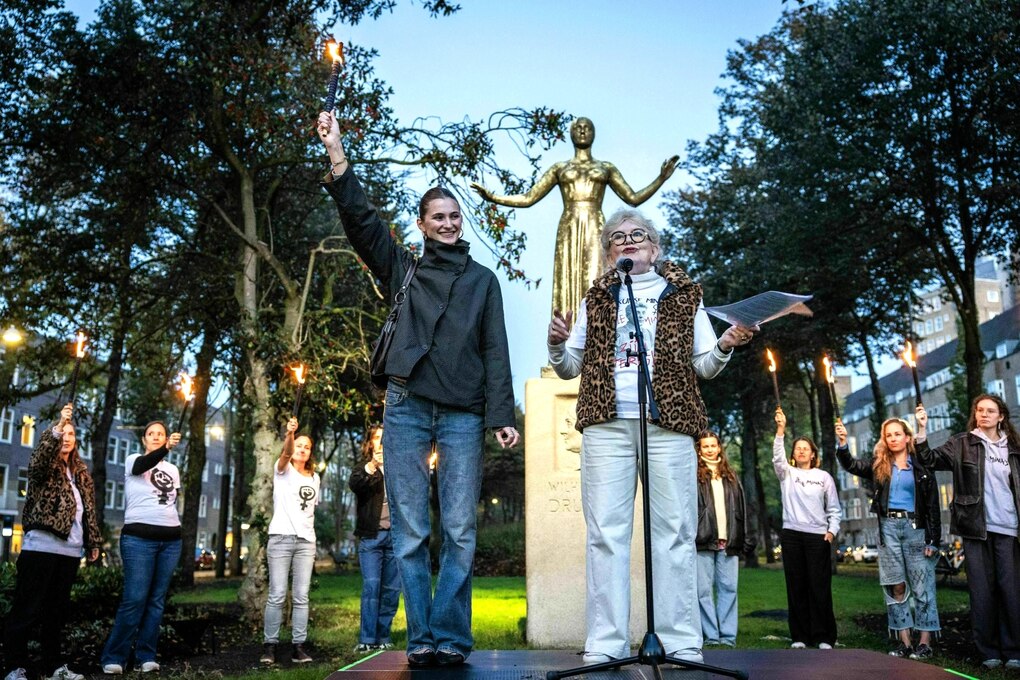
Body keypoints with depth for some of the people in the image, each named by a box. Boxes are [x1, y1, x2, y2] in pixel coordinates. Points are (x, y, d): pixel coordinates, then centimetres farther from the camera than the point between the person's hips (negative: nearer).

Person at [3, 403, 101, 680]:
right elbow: (38, 462, -23)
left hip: (70, 551, 6)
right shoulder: (46, 466, 2)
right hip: (41, 547, -6)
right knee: (28, 608, -3)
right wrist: (57, 428, -34)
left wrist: (93, 542, 14)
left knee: (57, 609, 11)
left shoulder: (81, 473, 19)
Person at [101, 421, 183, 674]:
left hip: (170, 539, 5)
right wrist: (166, 449, -38)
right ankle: (113, 657, -1)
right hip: (139, 537, -5)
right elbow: (143, 465, -22)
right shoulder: (133, 460, 3)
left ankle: (146, 656, 8)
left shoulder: (173, 469, 17)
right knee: (134, 599, -10)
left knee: (157, 599, 3)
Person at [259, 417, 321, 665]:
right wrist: (289, 433, -39)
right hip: (281, 538, -4)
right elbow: (285, 454, -19)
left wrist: (309, 530, 11)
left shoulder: (314, 477, 18)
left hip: (306, 540, 4)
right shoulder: (283, 470, 3)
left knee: (301, 596, 1)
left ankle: (299, 645, 4)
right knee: (277, 595, -6)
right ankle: (270, 644, 2)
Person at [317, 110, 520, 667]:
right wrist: (337, 158, -12)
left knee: (460, 532, -2)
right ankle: (421, 639, 6)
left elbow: (495, 352, 8)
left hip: (463, 416, 0)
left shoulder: (483, 280, 16)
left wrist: (501, 416, -3)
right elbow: (361, 221, 1)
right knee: (410, 531, -1)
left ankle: (451, 638, 4)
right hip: (407, 409, 0)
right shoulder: (403, 269, 15)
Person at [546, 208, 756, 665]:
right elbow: (569, 368, 18)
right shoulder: (597, 298, 20)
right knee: (606, 533, -4)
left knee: (674, 533, -3)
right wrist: (557, 344, -2)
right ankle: (605, 643, -1)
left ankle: (682, 642, 2)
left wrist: (724, 347, -5)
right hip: (606, 423, 1)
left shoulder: (683, 294, 18)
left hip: (668, 422, 0)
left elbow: (704, 366, 16)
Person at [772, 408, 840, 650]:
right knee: (796, 587, 2)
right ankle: (800, 636, 7)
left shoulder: (824, 477, 11)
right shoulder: (787, 473, 10)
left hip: (818, 536, -1)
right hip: (791, 534, 1)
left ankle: (824, 637, 3)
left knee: (820, 587, -3)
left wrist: (832, 531, -3)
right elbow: (777, 457, -10)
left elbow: (834, 508, 11)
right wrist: (780, 430, -21)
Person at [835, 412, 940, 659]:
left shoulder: (921, 466, 1)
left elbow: (933, 505, 0)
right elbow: (850, 465, 1)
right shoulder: (879, 465, 10)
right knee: (896, 587, 4)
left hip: (915, 527, -2)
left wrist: (933, 539, -6)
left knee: (921, 586, -1)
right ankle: (905, 642, 10)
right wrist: (843, 443, -18)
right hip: (888, 528, 3)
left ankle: (925, 643, 5)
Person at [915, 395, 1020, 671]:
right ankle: (989, 651, 8)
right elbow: (932, 460, -8)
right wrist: (922, 431, -22)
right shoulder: (963, 443, 4)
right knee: (982, 589, 1)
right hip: (976, 526, -2)